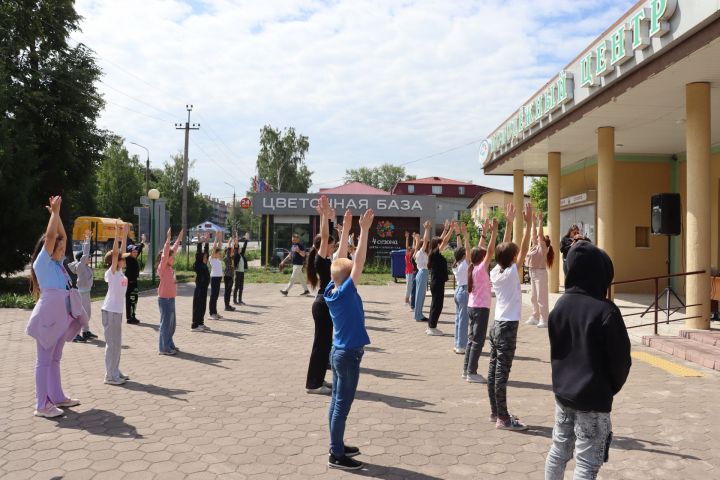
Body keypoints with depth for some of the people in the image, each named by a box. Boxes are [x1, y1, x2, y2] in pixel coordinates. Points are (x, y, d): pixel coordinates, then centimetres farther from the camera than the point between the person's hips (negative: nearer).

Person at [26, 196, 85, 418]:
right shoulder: (42, 263, -7)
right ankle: (42, 405, 1)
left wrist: (57, 213, 16)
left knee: (55, 359, 15)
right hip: (48, 315, -8)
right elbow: (50, 236, -16)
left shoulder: (58, 263, 14)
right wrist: (54, 211, -9)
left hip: (61, 316, 8)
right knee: (44, 360, -3)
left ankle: (57, 397, 23)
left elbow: (62, 236, 18)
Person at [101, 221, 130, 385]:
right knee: (112, 343, -4)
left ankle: (115, 372, 22)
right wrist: (117, 234, -25)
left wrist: (125, 235, 11)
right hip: (110, 311, -9)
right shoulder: (111, 273, -12)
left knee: (117, 343, 14)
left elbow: (121, 252, 13)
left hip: (117, 310, 9)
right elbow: (115, 253, -22)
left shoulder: (119, 272, 8)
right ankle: (110, 376, 1)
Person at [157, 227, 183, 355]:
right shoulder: (162, 268, -12)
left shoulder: (170, 267, 8)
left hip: (171, 298, 8)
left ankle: (170, 345, 26)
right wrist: (168, 239, -30)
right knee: (166, 323, -3)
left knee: (171, 324, 15)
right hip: (165, 299, -8)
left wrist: (179, 238, 17)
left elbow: (173, 250, 14)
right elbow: (165, 254, -25)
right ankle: (164, 348, 4)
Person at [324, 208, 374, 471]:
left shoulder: (331, 291, -1)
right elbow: (358, 262, -25)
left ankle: (338, 446, 27)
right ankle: (336, 455, 7)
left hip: (338, 351, 9)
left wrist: (345, 229, 5)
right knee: (342, 405, -1)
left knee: (337, 401, 16)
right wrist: (364, 230, -24)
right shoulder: (346, 292, -20)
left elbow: (341, 261, 6)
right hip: (348, 354, -9)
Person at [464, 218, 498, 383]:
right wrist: (494, 232, -19)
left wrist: (484, 232, 14)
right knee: (478, 341, -4)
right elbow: (490, 251, -20)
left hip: (472, 307, 9)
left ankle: (467, 369, 18)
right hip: (481, 308, -9)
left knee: (472, 339, 14)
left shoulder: (473, 268, 6)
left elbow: (479, 250, 15)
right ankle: (471, 373, -2)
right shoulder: (481, 269, -14)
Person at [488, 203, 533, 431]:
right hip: (508, 328, -8)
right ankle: (503, 418, 1)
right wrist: (528, 223, -13)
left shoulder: (494, 272, 4)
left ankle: (495, 412, 21)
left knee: (493, 371, 11)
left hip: (497, 325, 8)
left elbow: (504, 249, 14)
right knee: (502, 374, -5)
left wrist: (509, 223, 16)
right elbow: (524, 250, -14)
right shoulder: (511, 273, -14)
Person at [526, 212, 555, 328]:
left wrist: (540, 222, -16)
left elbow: (540, 234, -18)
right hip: (533, 273, 9)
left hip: (540, 273, -9)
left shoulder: (543, 248, -9)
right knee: (533, 297, 13)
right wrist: (534, 222, 18)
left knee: (541, 297, -7)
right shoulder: (535, 246, 11)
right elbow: (533, 234, 14)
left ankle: (544, 320, -4)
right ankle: (535, 317, 22)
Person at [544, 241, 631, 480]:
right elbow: (621, 359, -11)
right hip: (593, 400, -6)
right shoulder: (605, 310, -19)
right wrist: (612, 387, 7)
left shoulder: (560, 305, -1)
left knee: (558, 452, 18)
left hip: (562, 393, 6)